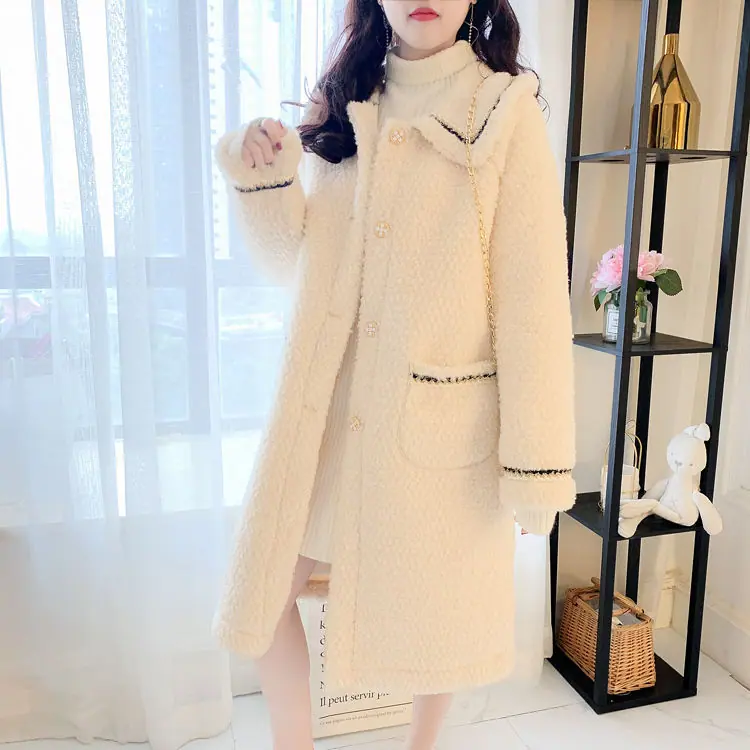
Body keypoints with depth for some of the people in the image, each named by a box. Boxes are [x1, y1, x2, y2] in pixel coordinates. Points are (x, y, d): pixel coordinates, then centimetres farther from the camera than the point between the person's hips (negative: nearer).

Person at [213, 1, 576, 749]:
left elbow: (533, 298, -11)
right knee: (265, 586, 9)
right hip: (325, 409, 5)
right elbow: (292, 261, 11)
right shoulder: (343, 107, 8)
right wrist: (261, 178, -8)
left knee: (434, 602, 14)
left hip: (443, 416, -4)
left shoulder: (505, 111, -7)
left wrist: (537, 462, -12)